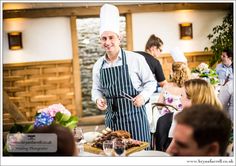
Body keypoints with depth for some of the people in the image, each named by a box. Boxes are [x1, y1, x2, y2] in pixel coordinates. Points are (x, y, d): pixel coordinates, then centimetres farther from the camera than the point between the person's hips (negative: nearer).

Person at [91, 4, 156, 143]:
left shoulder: (136, 59, -7)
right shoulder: (98, 65, 5)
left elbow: (151, 82, 1)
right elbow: (97, 89, 16)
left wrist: (143, 96, -16)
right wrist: (98, 99, -4)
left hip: (135, 117, -3)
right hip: (111, 119, 3)